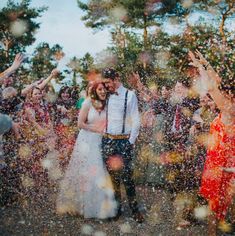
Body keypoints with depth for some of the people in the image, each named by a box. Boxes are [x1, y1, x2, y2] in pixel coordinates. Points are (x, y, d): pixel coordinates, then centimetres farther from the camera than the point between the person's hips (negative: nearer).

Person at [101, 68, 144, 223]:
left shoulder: (129, 95, -3)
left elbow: (136, 121, -5)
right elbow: (104, 118, 14)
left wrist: (131, 142, -8)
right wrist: (103, 137, 6)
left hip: (124, 141, -5)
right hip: (107, 140, 5)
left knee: (126, 176, -7)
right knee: (112, 176, 9)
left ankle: (135, 209, 7)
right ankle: (116, 208, 22)